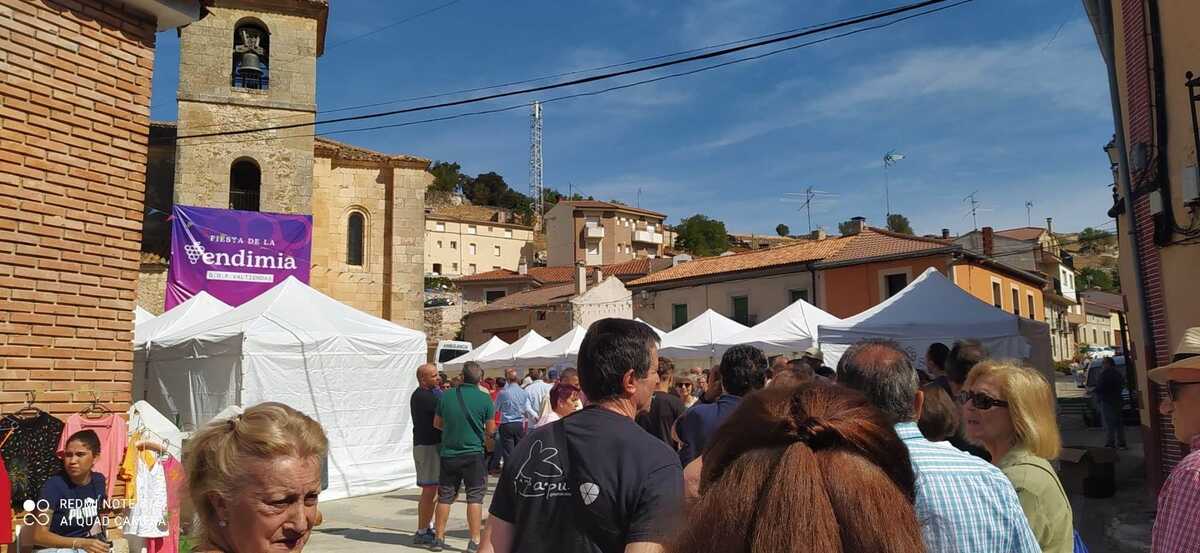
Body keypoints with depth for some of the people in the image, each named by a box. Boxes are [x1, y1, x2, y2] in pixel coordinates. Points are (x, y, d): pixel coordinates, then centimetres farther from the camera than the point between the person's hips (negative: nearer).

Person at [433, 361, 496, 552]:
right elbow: (490, 429, -3)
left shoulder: (446, 396, -1)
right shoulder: (484, 399, -8)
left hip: (448, 453, 3)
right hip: (474, 454, -3)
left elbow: (437, 424, 9)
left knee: (445, 496, 12)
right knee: (475, 497, 2)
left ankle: (439, 538, 20)